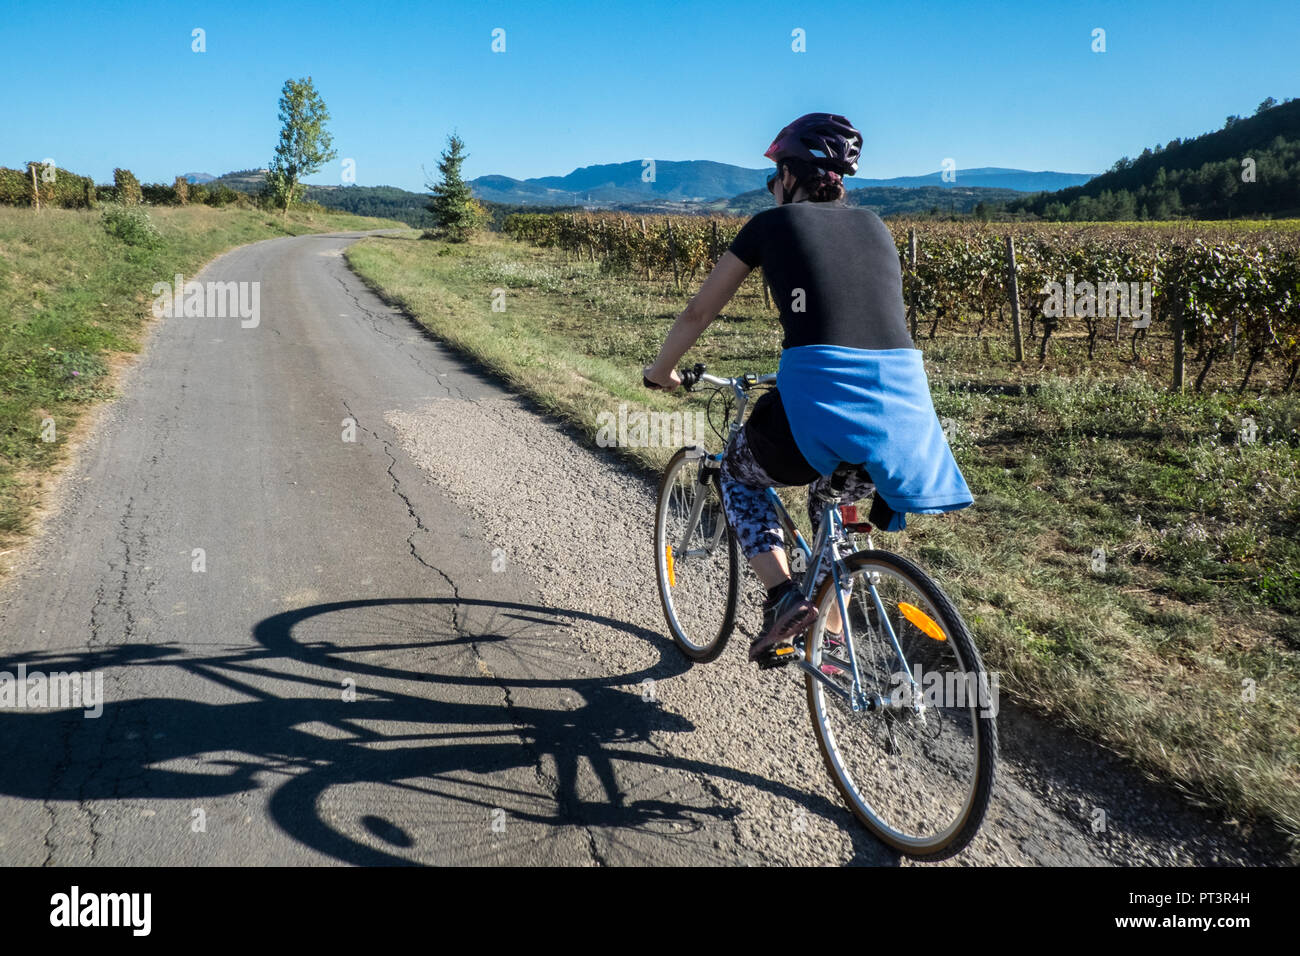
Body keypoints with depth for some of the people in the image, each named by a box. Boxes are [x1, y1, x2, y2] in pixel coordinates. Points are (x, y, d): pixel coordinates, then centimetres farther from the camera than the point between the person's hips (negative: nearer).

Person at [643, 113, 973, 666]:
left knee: (740, 474, 28)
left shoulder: (772, 224, 12)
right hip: (903, 405, 5)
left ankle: (783, 597, 8)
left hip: (820, 398, -4)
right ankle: (831, 638, 34)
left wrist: (661, 370, 38)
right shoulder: (873, 226, 24)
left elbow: (699, 312, 20)